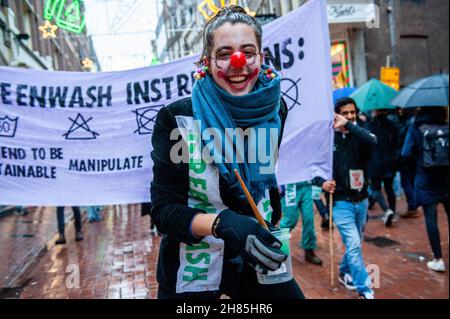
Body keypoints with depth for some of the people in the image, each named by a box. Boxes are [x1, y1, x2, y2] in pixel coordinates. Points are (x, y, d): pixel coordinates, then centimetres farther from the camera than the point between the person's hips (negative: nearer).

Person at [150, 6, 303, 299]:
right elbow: (163, 210, -19)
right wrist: (222, 222, -34)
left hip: (257, 263, 3)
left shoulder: (277, 113, -6)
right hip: (193, 271, -3)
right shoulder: (176, 119, -17)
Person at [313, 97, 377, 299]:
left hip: (362, 200, 4)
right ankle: (365, 290, 1)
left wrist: (349, 125, -31)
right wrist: (321, 182, -18)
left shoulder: (360, 137, -1)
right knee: (353, 245, -9)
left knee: (356, 243, 19)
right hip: (341, 201, -4)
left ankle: (345, 273, 42)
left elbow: (372, 141, -27)